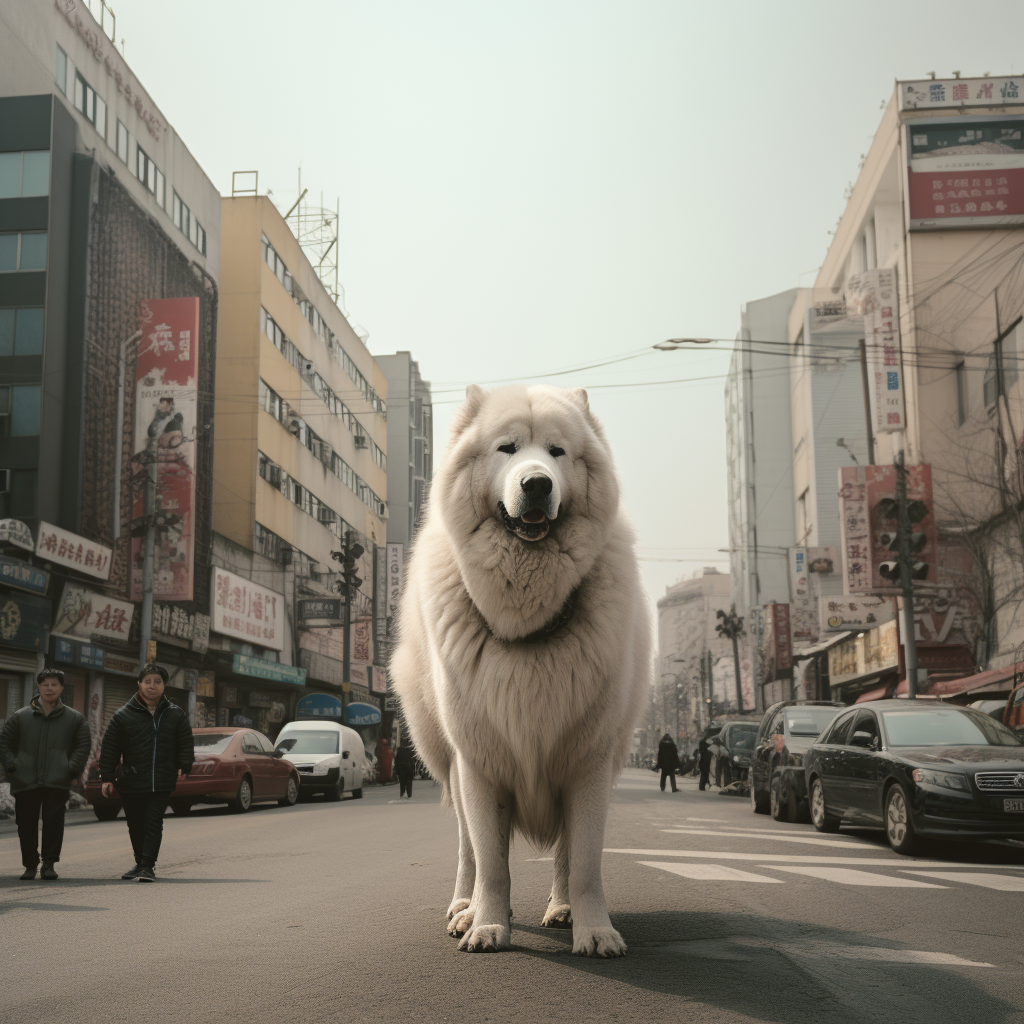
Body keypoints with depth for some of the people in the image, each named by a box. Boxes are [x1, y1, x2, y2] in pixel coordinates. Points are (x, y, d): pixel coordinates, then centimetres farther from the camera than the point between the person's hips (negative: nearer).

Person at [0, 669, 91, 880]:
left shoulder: (75, 718, 9)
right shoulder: (20, 717, 10)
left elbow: (84, 745, 10)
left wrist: (73, 768, -3)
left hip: (57, 783, -1)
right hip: (25, 781, 1)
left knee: (54, 821, -8)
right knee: (26, 824, 5)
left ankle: (48, 864, 0)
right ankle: (30, 865, 18)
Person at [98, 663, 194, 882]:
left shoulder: (175, 715, 7)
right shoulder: (123, 715, 3)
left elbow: (186, 745, 11)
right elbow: (109, 749, 4)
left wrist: (184, 767, -5)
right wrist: (107, 778, -1)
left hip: (162, 783, -1)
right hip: (131, 783, 1)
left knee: (153, 823, -8)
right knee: (136, 826, 11)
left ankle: (148, 865, -8)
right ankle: (140, 863, 28)